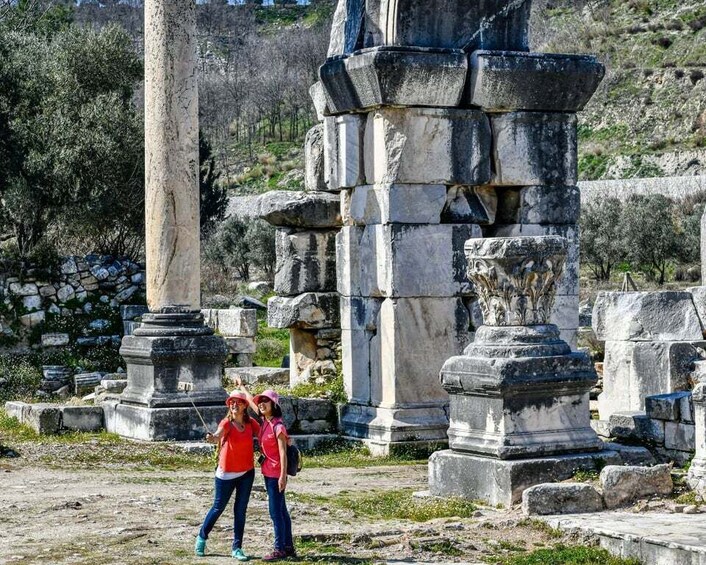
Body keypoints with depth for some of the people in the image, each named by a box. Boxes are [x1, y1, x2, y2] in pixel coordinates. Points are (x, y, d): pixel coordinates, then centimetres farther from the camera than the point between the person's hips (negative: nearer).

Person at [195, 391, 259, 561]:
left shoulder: (250, 423, 1)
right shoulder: (227, 422, -13)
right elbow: (218, 435, -32)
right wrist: (212, 438, -56)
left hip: (247, 473, 4)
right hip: (227, 473, -4)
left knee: (241, 510, 6)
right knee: (218, 507, 5)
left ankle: (237, 548, 12)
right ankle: (202, 538, 25)